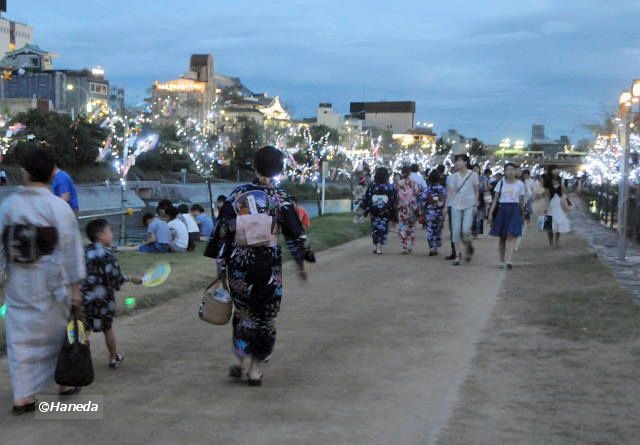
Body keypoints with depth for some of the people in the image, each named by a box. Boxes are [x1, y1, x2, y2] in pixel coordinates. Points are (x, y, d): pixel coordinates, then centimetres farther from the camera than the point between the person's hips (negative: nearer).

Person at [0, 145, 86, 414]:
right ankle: (65, 384, 31)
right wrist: (75, 286, -3)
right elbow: (71, 249, -10)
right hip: (50, 284, -2)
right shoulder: (59, 207, -12)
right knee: (58, 333, 17)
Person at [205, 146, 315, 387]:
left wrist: (220, 263, 8)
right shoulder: (281, 199, -5)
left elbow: (222, 231, 0)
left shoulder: (237, 195, 0)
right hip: (269, 264, -2)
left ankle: (238, 360, 18)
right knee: (265, 316, 10)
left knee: (242, 312, 21)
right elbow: (295, 233, -3)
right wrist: (301, 263, 8)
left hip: (238, 262, 2)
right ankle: (256, 369, 13)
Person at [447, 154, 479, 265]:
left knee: (465, 230, -14)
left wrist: (475, 205, 0)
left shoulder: (473, 175, 1)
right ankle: (458, 255, 6)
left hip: (469, 205, -3)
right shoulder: (454, 176, 7)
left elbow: (476, 191, 5)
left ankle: (469, 247, 16)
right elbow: (451, 191, 3)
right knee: (456, 231, -2)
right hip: (456, 205, 3)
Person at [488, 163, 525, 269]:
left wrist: (522, 213, 13)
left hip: (514, 210, -1)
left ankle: (509, 260, -22)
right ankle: (502, 261, 15)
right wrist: (490, 213, -3)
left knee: (511, 236, -13)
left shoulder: (520, 184, 5)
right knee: (502, 237, 6)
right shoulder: (501, 183, 6)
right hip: (502, 210, 2)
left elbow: (521, 201, 11)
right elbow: (495, 199, 5)